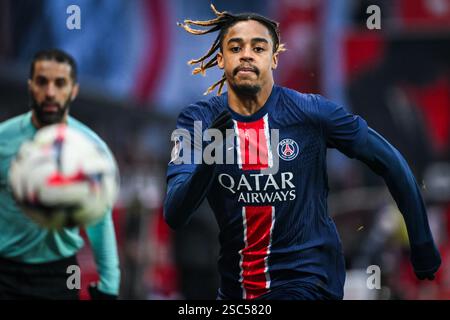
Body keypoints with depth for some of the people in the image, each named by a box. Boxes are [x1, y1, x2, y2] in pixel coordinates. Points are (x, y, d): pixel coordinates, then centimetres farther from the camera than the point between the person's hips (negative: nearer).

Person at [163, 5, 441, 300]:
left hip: (308, 279, -3)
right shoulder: (198, 121, -6)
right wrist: (208, 158, -34)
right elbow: (174, 216, -16)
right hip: (235, 285, 4)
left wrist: (424, 250, 2)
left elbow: (391, 163, 0)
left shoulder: (310, 112, -10)